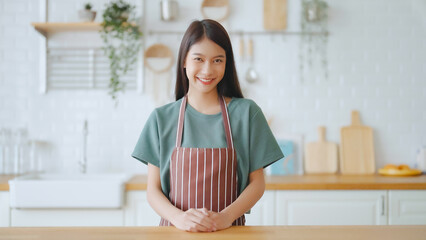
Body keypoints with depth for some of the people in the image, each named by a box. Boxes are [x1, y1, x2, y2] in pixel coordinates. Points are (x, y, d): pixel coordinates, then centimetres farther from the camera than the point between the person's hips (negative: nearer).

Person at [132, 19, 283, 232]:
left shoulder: (246, 113, 4)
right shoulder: (161, 118, 5)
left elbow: (257, 183, 4)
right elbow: (153, 189, 4)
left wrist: (226, 216, -11)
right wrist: (178, 217, -13)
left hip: (229, 229, 0)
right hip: (176, 230, 0)